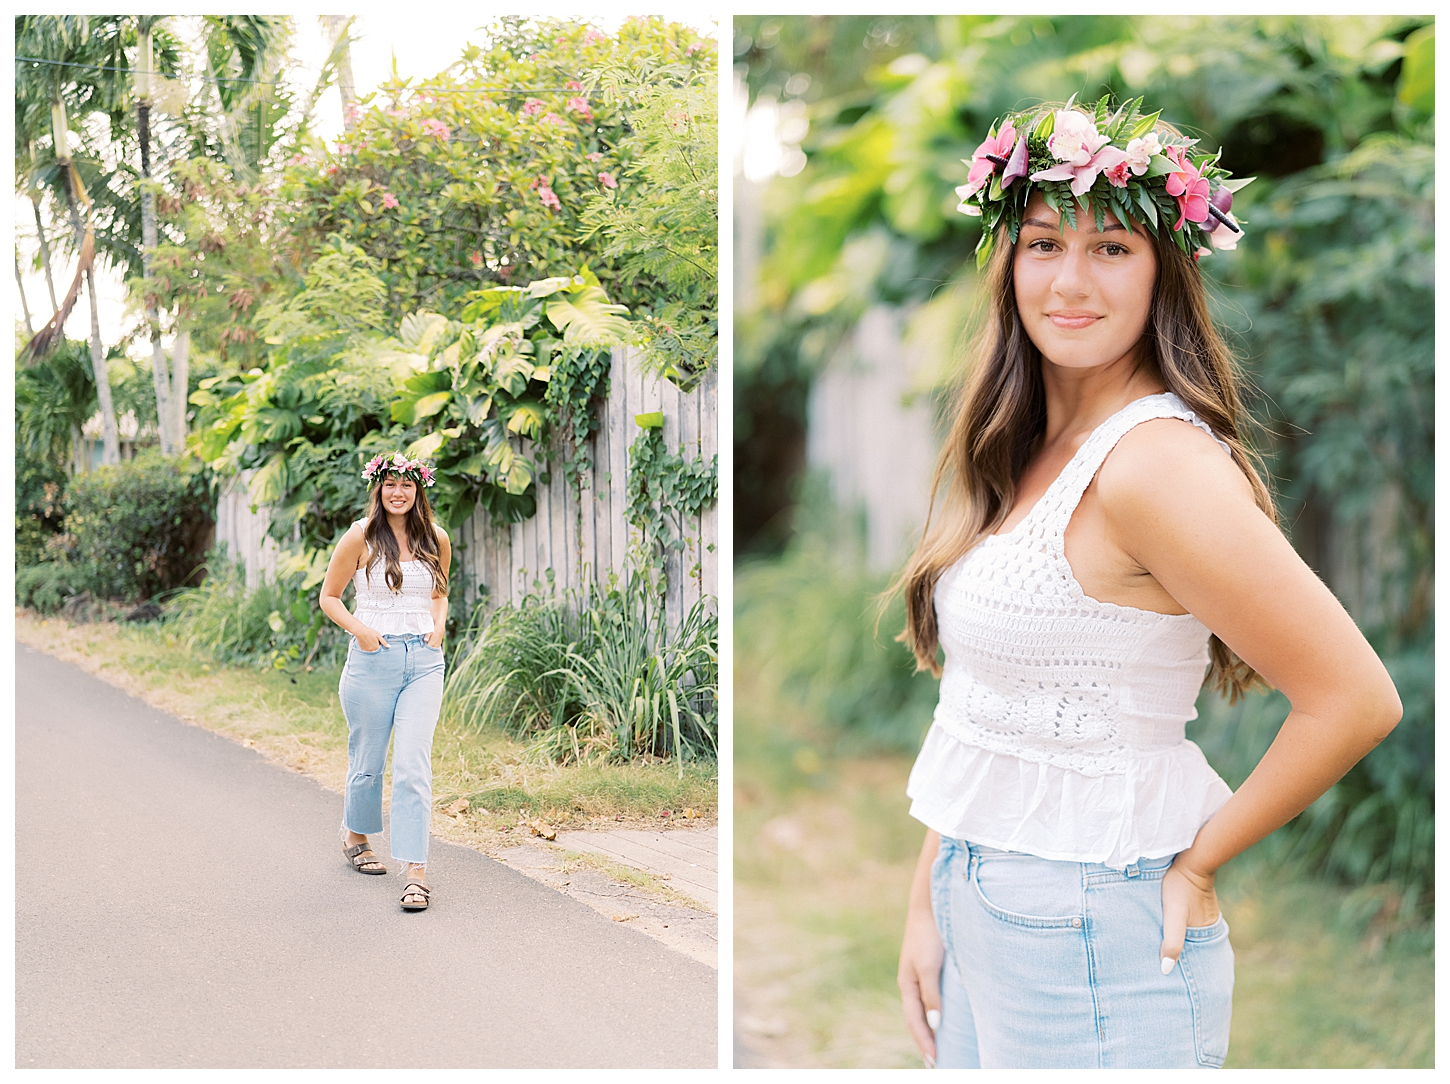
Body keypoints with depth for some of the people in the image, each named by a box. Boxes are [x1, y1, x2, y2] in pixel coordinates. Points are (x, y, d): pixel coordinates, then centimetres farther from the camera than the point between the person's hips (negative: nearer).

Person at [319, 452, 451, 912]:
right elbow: (329, 597, 5)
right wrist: (360, 629, -12)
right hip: (373, 659, -1)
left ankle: (415, 871, -11)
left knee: (413, 764, -10)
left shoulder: (437, 540, 7)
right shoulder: (361, 537, -2)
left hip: (424, 661, 2)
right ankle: (355, 836, 39)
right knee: (367, 760, 10)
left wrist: (438, 626, 4)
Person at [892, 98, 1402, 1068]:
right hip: (978, 912, 8)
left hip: (1095, 942, -8)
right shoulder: (1023, 453, 6)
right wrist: (928, 903, 9)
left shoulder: (1157, 461, -20)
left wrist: (1195, 863, -11)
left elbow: (1357, 699, -22)